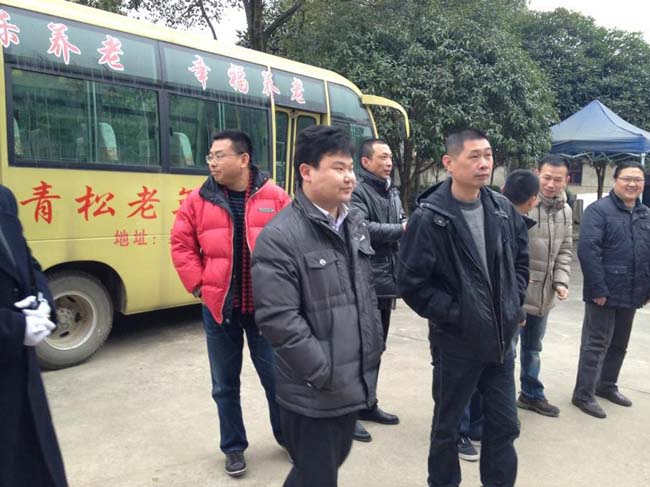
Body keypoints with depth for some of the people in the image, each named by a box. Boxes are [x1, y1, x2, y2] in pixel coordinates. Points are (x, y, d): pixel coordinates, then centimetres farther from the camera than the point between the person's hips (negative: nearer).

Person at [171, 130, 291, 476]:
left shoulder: (274, 197, -5)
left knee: (276, 377, 11)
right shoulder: (198, 200, -1)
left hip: (265, 305, -1)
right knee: (225, 384, 13)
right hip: (218, 306, 2)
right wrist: (198, 284, -2)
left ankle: (288, 437, 34)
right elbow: (181, 245, 5)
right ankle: (233, 447, 33)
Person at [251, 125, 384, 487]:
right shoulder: (280, 237, -19)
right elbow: (278, 319, -22)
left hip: (355, 383, 8)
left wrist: (375, 350, 13)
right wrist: (324, 375, -17)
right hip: (314, 394, -7)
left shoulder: (355, 223, 6)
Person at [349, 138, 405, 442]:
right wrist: (400, 229, -17)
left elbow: (400, 223, 15)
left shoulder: (392, 191, 16)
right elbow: (361, 228, -26)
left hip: (386, 279, 9)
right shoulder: (357, 190, -11)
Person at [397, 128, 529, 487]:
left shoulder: (503, 209, 0)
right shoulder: (428, 217, -17)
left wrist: (515, 302, 5)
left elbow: (521, 258, 15)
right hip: (456, 340, -5)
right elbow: (410, 282, -15)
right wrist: (453, 314, -16)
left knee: (504, 424, 18)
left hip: (502, 337, 5)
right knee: (447, 426, 14)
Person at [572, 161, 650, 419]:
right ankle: (583, 394, 9)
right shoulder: (598, 210, -12)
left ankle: (607, 385, 35)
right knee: (596, 344, -1)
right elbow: (588, 249, -20)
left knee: (619, 344, 18)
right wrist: (598, 289, -23)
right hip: (604, 293, -7)